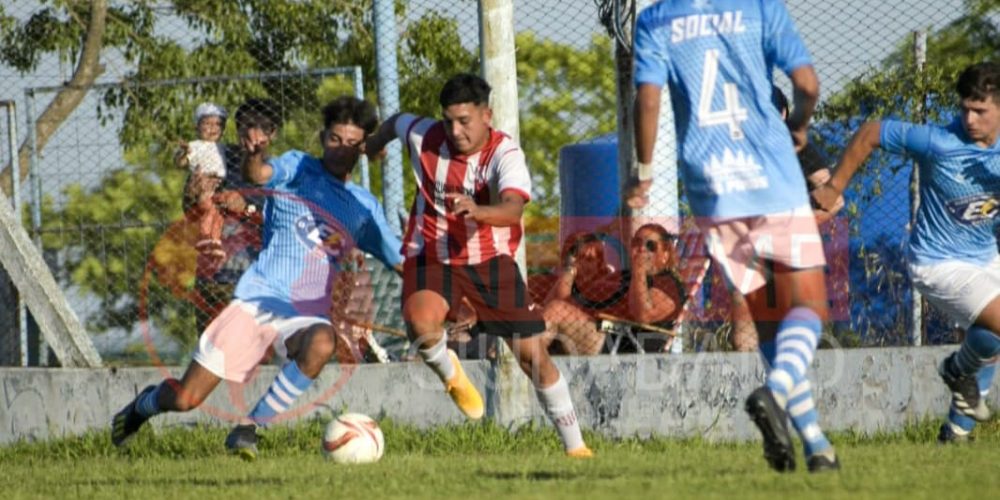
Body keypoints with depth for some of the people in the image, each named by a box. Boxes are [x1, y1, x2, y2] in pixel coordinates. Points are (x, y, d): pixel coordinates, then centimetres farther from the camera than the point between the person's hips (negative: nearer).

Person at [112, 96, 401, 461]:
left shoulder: (362, 208, 14)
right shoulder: (298, 168, 2)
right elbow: (259, 174, -21)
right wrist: (254, 154, -44)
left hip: (306, 316, 2)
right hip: (258, 297, -2)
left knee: (322, 344, -37)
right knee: (185, 399, -5)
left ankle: (249, 428, -22)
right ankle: (145, 404, 33)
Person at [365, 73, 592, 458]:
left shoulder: (505, 154, -20)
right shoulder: (425, 138, -10)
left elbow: (513, 209, -39)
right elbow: (396, 122, 16)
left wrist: (478, 211, -60)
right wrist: (374, 145, 38)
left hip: (491, 258, -1)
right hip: (432, 256, 1)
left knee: (533, 354, -3)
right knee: (421, 322, -31)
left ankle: (575, 444, 13)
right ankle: (450, 374, 4)